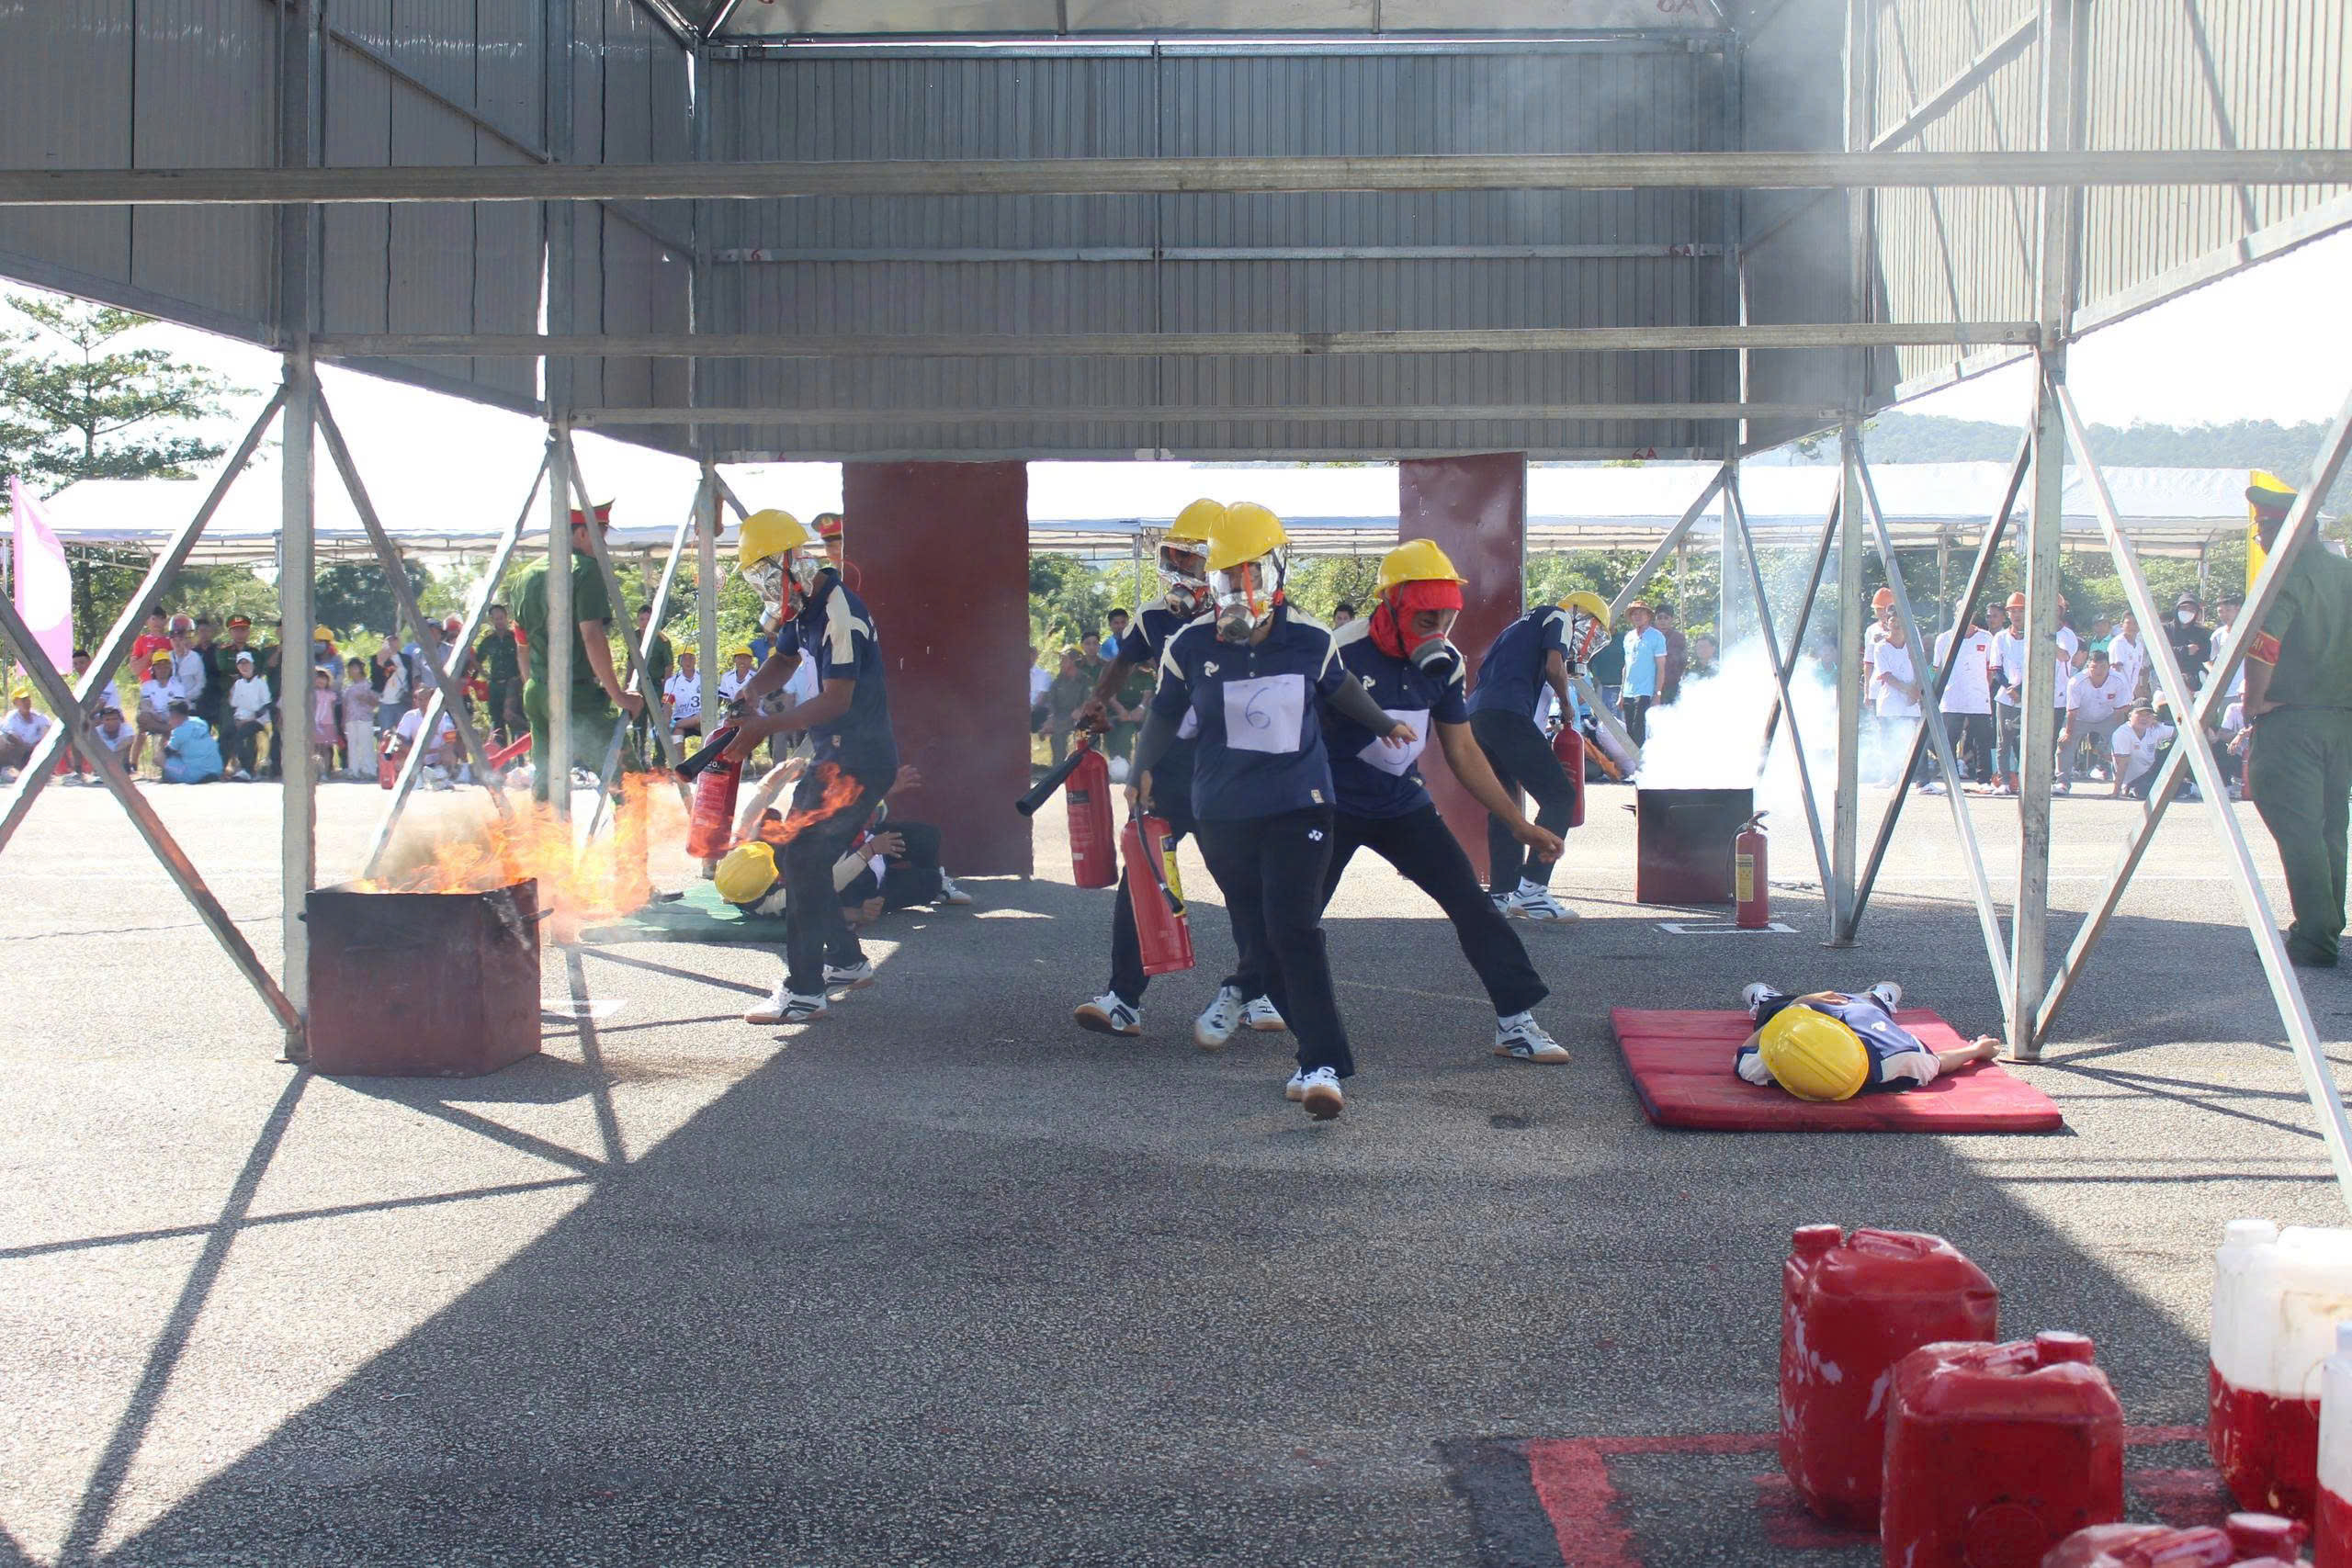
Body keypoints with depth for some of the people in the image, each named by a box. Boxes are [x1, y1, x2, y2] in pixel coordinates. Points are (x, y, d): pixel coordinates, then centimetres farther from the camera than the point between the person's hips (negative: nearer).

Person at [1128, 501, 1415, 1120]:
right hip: (1224, 814, 2)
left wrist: (1383, 724, 36)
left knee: (1293, 931, -15)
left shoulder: (1311, 642, -2)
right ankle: (1320, 1049, 14)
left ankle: (1321, 1066, -17)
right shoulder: (1191, 647, -4)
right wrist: (1144, 768, -4)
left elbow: (1338, 687, 20)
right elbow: (1165, 713, 11)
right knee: (1257, 941, 2)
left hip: (1299, 806, -2)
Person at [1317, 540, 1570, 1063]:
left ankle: (1517, 1023, -1)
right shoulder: (1343, 654, -22)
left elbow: (1462, 752, 5)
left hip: (1404, 805, 4)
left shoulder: (1443, 664, -4)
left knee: (1472, 902, -5)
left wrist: (1519, 824, 3)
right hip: (1335, 808, -4)